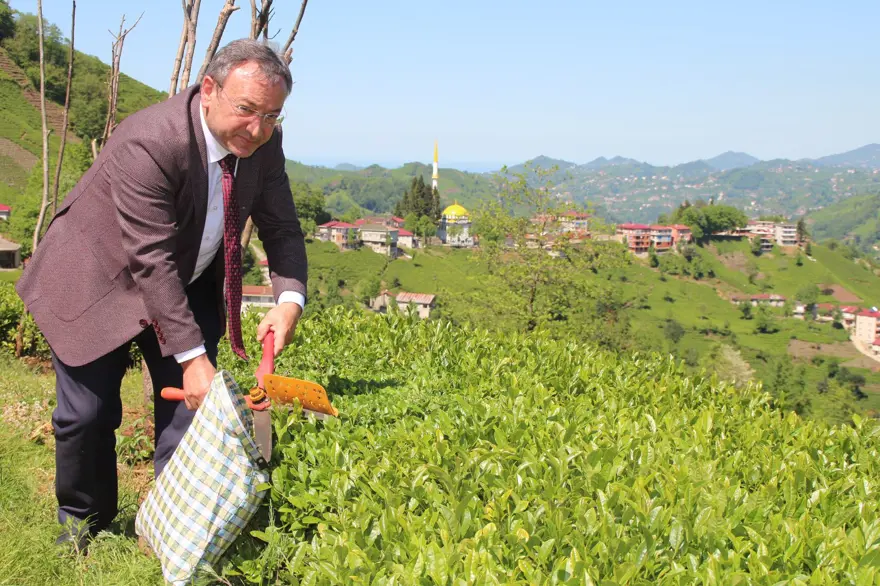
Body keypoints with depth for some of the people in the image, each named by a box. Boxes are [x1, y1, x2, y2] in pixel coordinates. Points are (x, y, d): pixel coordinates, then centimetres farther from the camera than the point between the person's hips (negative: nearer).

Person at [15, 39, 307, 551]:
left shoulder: (263, 142, -15)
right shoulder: (149, 143, -34)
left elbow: (282, 229, -9)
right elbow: (152, 261, -34)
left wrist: (290, 300, -29)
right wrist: (192, 356, -36)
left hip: (190, 286, 5)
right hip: (100, 282, -5)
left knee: (191, 409, -2)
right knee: (87, 414, 1)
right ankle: (83, 521, 27)